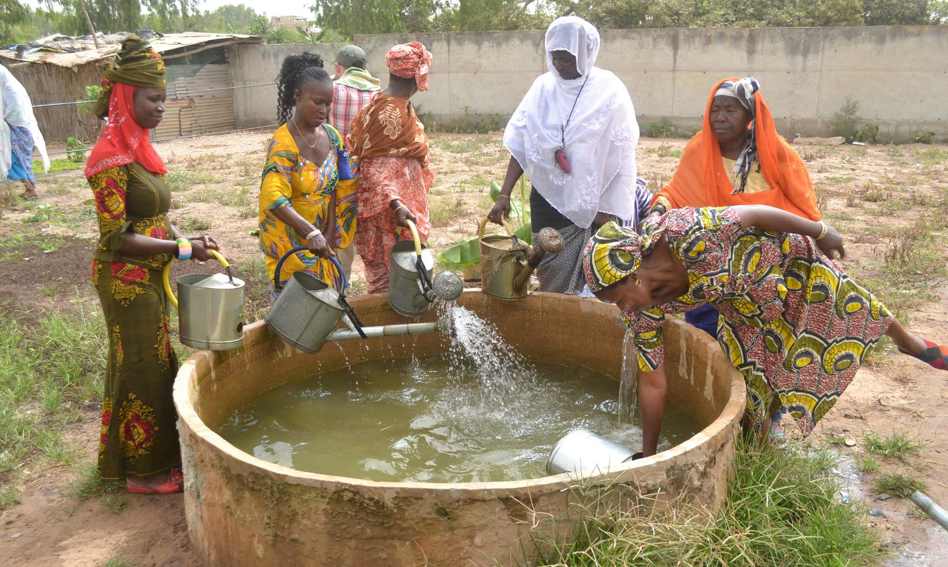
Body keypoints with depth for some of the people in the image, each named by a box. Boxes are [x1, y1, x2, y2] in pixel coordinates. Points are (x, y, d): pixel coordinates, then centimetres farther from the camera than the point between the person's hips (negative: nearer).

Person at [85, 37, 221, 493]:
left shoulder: (137, 149, 7)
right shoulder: (111, 158, -20)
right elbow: (117, 238, -22)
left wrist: (186, 238, -1)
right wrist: (181, 248, -20)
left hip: (148, 276, 9)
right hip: (125, 279, -9)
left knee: (151, 363, 18)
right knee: (142, 368, 2)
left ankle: (141, 455, 35)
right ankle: (145, 471, 18)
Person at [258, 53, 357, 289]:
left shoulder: (332, 136, 3)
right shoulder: (283, 143, -18)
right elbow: (274, 197, -31)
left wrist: (330, 234, 0)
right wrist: (311, 232, -42)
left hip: (324, 241, 6)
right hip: (292, 246, -6)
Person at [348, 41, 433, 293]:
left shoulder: (401, 105, 10)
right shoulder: (389, 112, -19)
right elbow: (373, 168, -24)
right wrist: (396, 204, -36)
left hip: (404, 199, 9)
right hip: (389, 207, -9)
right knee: (388, 272, -1)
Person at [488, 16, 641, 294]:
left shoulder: (609, 90, -8)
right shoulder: (543, 87, 1)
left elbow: (620, 156, -6)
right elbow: (521, 145, 3)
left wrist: (608, 209, -9)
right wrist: (504, 194, -4)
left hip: (594, 202, -3)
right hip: (550, 200, 3)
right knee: (552, 283, 8)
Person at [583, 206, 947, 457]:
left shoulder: (687, 237, -45)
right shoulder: (644, 311, -24)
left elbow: (755, 213, -30)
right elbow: (652, 383, -15)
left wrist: (820, 232, -15)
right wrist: (648, 454, -9)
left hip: (786, 257, -3)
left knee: (852, 308, 18)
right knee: (745, 372, 3)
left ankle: (910, 342, 49)